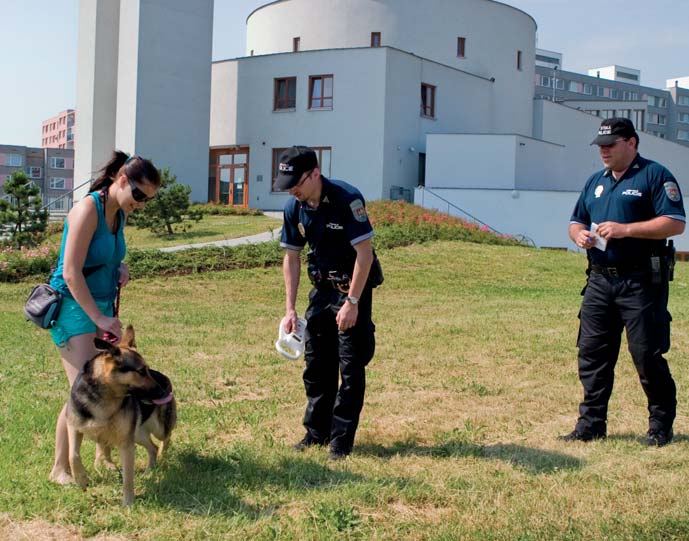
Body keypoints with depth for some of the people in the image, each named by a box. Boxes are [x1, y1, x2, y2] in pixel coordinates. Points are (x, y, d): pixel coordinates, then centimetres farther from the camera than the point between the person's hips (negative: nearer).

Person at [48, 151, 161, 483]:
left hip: (101, 307, 9)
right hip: (73, 306, -9)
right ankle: (60, 469, -1)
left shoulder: (119, 213, 6)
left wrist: (120, 269, 1)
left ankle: (103, 454, 29)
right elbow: (71, 273, -23)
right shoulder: (89, 209, -19)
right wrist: (100, 319, -23)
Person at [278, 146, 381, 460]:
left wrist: (352, 302, -24)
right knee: (316, 362, 10)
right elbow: (291, 257, 3)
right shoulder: (294, 207, -5)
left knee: (351, 366, -4)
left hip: (353, 287, -6)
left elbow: (365, 252, -23)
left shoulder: (347, 198, -23)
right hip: (322, 288, 6)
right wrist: (290, 308, 0)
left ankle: (342, 439, 4)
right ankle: (316, 431, 23)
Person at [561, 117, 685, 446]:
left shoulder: (655, 176, -4)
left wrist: (625, 229, -19)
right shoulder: (596, 182, 18)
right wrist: (579, 234, 0)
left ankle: (661, 425, 12)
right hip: (599, 281, 7)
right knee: (592, 353, 6)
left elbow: (676, 223, -12)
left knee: (647, 354, -2)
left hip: (640, 282, -7)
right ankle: (591, 424, 14)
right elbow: (577, 221, 25)